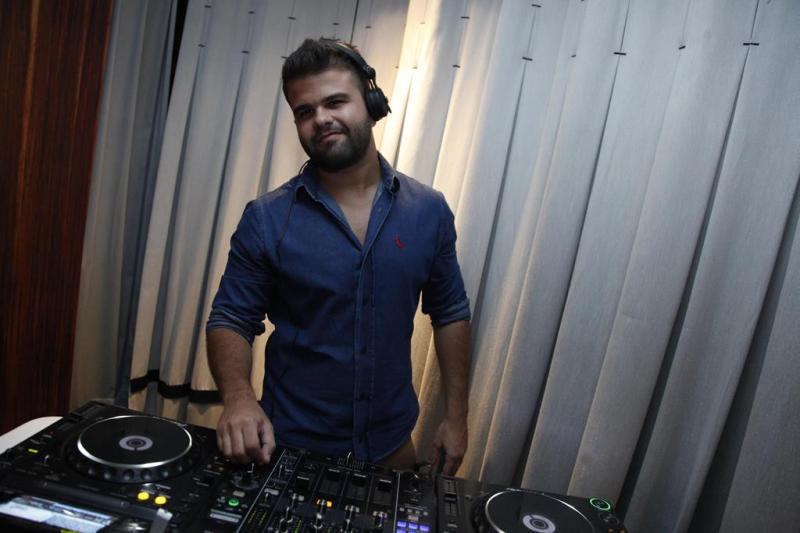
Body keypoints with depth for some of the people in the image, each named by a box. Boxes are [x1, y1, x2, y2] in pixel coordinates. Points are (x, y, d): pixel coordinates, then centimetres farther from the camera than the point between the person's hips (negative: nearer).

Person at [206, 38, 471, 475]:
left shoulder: (428, 211, -6)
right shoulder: (266, 219, -12)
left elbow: (450, 313, 2)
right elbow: (230, 319, -7)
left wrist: (455, 416, 1)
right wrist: (238, 395, -26)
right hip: (288, 447, -2)